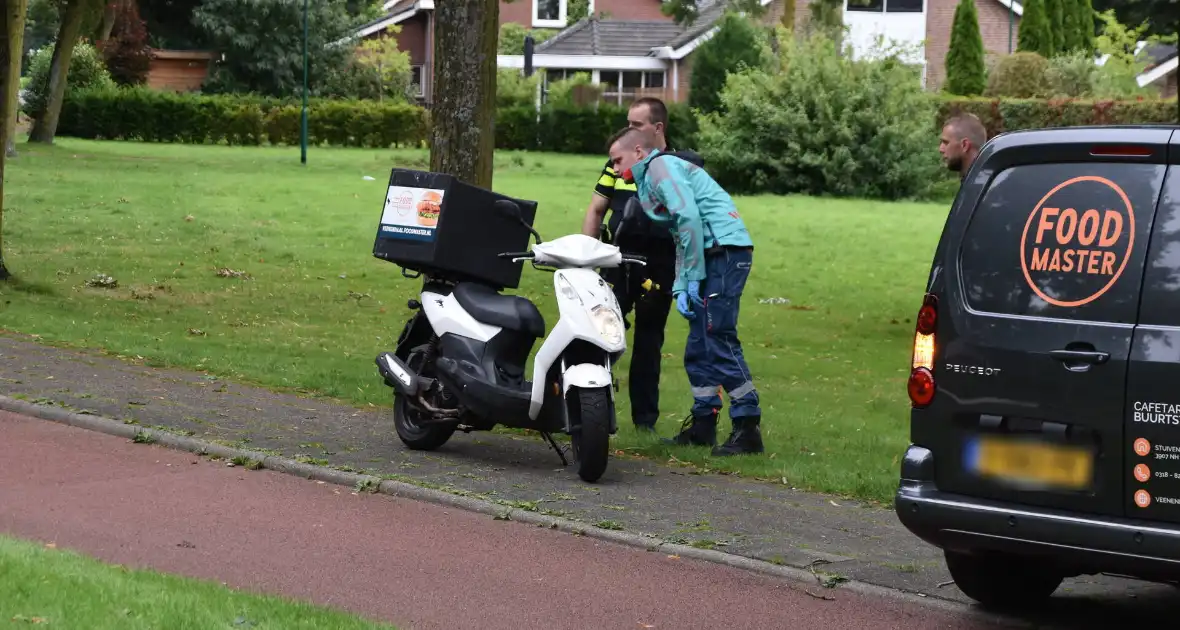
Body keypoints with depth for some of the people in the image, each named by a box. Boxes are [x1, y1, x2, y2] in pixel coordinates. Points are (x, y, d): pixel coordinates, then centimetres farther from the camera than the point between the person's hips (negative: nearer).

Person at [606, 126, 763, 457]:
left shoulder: (661, 166, -3)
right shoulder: (651, 181, 27)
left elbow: (689, 216, -17)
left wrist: (693, 277, -14)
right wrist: (680, 289, 12)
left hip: (724, 249, -10)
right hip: (715, 255, 10)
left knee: (719, 341, -13)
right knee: (699, 347, 13)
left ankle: (748, 428, -12)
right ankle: (703, 424, 19)